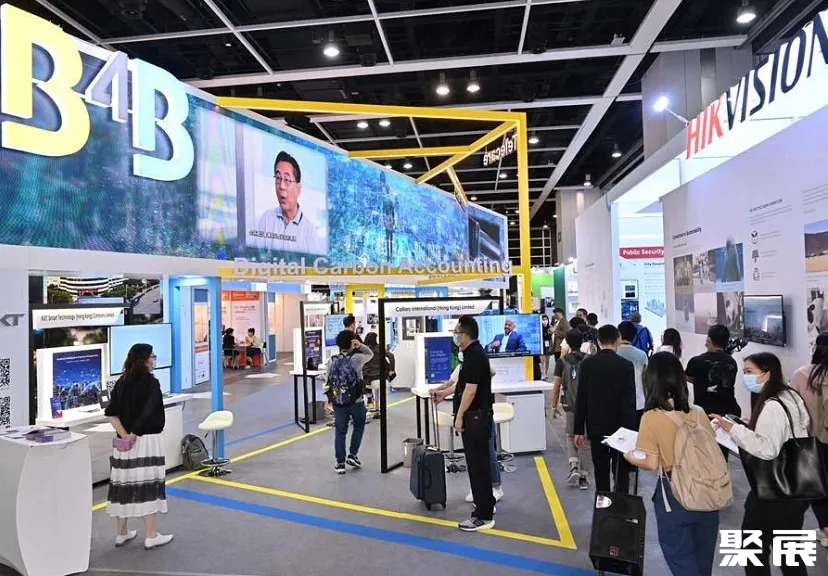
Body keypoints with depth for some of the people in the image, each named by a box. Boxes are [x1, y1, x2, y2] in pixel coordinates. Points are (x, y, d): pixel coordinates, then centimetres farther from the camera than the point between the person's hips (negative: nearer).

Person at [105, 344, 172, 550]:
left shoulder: (122, 383, 6)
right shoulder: (151, 383, -12)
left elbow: (111, 413, 1)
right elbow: (147, 413, -21)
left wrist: (124, 435, -4)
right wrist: (134, 434, -11)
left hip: (125, 442, 6)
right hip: (146, 441, -6)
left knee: (124, 484, 14)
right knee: (148, 485, 2)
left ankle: (122, 533, 26)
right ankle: (151, 536, 10)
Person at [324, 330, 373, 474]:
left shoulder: (332, 361, 1)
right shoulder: (356, 358, -10)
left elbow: (328, 383, 6)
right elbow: (370, 354, 8)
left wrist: (330, 399, 16)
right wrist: (360, 345, -5)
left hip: (338, 402, 3)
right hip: (356, 401, -3)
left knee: (340, 432, 9)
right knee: (359, 426, 22)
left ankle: (340, 463, 11)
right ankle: (352, 455, 17)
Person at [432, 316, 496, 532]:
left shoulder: (474, 355, -20)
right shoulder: (474, 353, 12)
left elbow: (470, 389, -23)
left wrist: (459, 416, -19)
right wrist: (444, 393, 26)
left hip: (475, 417, -10)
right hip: (478, 416, 10)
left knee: (477, 463, -4)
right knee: (479, 462, 18)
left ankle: (484, 516, 3)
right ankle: (486, 503, 29)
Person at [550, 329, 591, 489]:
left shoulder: (562, 361, -5)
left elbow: (556, 387, -3)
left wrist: (554, 407, 8)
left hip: (570, 406, -1)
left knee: (571, 437, 18)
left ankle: (574, 468, -1)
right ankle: (583, 477, 13)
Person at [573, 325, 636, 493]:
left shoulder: (586, 364, -4)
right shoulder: (626, 365, -10)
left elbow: (581, 400, -3)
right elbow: (630, 402, -11)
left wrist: (579, 430, 3)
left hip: (596, 427, 2)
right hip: (620, 427, -2)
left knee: (601, 473, 12)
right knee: (621, 472, 7)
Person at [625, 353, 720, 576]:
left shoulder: (651, 418, -17)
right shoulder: (699, 415, -3)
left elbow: (651, 464, -14)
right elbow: (714, 455, 5)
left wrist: (628, 456, 4)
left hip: (674, 494, -5)